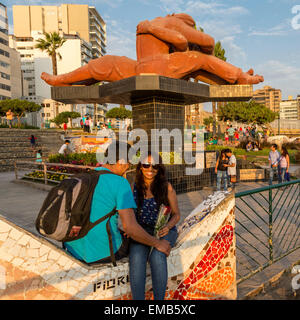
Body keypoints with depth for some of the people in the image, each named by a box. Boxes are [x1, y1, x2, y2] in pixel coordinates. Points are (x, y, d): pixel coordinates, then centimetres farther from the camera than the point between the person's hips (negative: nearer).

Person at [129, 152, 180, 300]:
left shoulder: (166, 187, -4)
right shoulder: (134, 187, 3)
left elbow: (176, 214, 3)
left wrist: (167, 227, -17)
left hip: (164, 230, -2)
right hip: (141, 230, 2)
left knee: (157, 256, -31)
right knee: (136, 257, -29)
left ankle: (159, 298, -16)